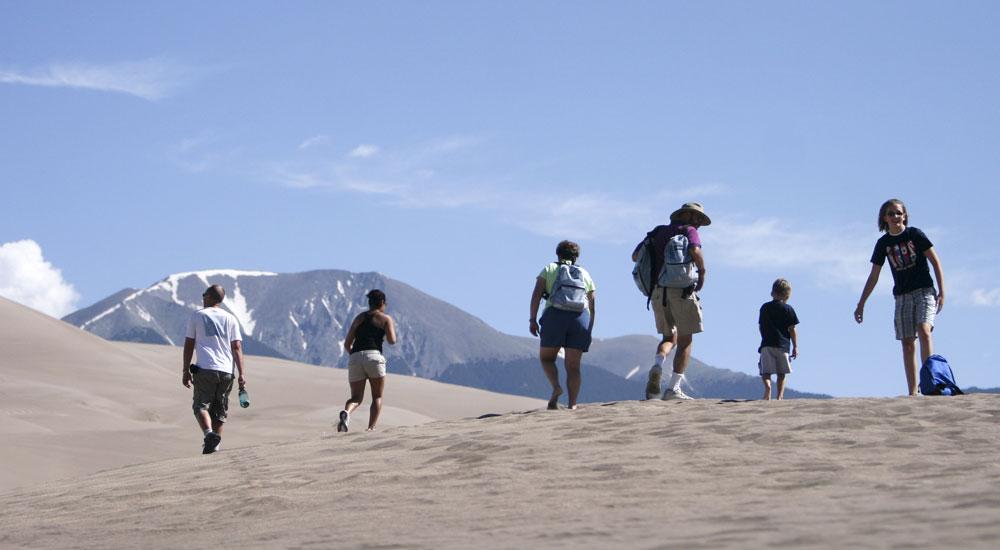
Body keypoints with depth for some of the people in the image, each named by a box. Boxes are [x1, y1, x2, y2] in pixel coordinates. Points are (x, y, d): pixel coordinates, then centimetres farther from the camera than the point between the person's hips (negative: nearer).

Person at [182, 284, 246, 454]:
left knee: (201, 406, -3)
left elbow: (189, 345, 6)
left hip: (205, 370, -3)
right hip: (226, 371, 3)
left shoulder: (196, 316, 8)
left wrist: (186, 371, 9)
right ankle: (215, 444, 5)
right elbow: (237, 347, 5)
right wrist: (242, 374, 2)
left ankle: (209, 434, -29)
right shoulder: (231, 319, 13)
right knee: (219, 410, 11)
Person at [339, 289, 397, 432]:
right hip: (373, 356, -3)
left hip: (355, 358, 3)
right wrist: (392, 328, 20)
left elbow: (347, 344, 18)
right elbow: (392, 340, 0)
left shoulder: (359, 318, 22)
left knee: (356, 398, 7)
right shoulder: (385, 319, 11)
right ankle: (371, 428, -6)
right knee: (377, 397, 11)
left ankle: (346, 412, -27)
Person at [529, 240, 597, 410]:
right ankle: (572, 405, -7)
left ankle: (556, 387, -11)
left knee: (546, 357, 14)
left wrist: (533, 319, -3)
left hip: (555, 315, -2)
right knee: (573, 365, 6)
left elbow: (536, 294, 1)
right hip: (581, 318, 2)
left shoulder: (549, 269, 16)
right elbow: (592, 307, 18)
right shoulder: (585, 274, 23)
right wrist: (589, 332, 24)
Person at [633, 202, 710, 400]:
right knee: (685, 341, 7)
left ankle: (657, 367, -12)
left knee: (669, 338, 19)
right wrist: (702, 273, -4)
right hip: (682, 291, -5)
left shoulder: (658, 232, 17)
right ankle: (673, 389, -2)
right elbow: (696, 252, -20)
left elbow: (635, 256, 15)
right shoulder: (689, 231, 1)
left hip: (657, 293, 5)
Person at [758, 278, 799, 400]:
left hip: (766, 345, 1)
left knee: (765, 371, -1)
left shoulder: (764, 308, 9)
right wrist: (795, 346, 3)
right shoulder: (788, 309, 0)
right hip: (783, 345, -1)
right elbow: (792, 330, -2)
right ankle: (780, 395, 5)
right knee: (781, 373, 9)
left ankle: (767, 385, -29)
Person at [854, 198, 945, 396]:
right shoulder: (883, 243, 7)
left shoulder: (915, 235, -3)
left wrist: (941, 293, -7)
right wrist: (861, 304, 13)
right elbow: (873, 276, 14)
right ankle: (912, 392, 1)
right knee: (907, 343, 1)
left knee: (924, 331, -25)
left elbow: (936, 262, 0)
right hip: (902, 296, 4)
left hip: (924, 291, -4)